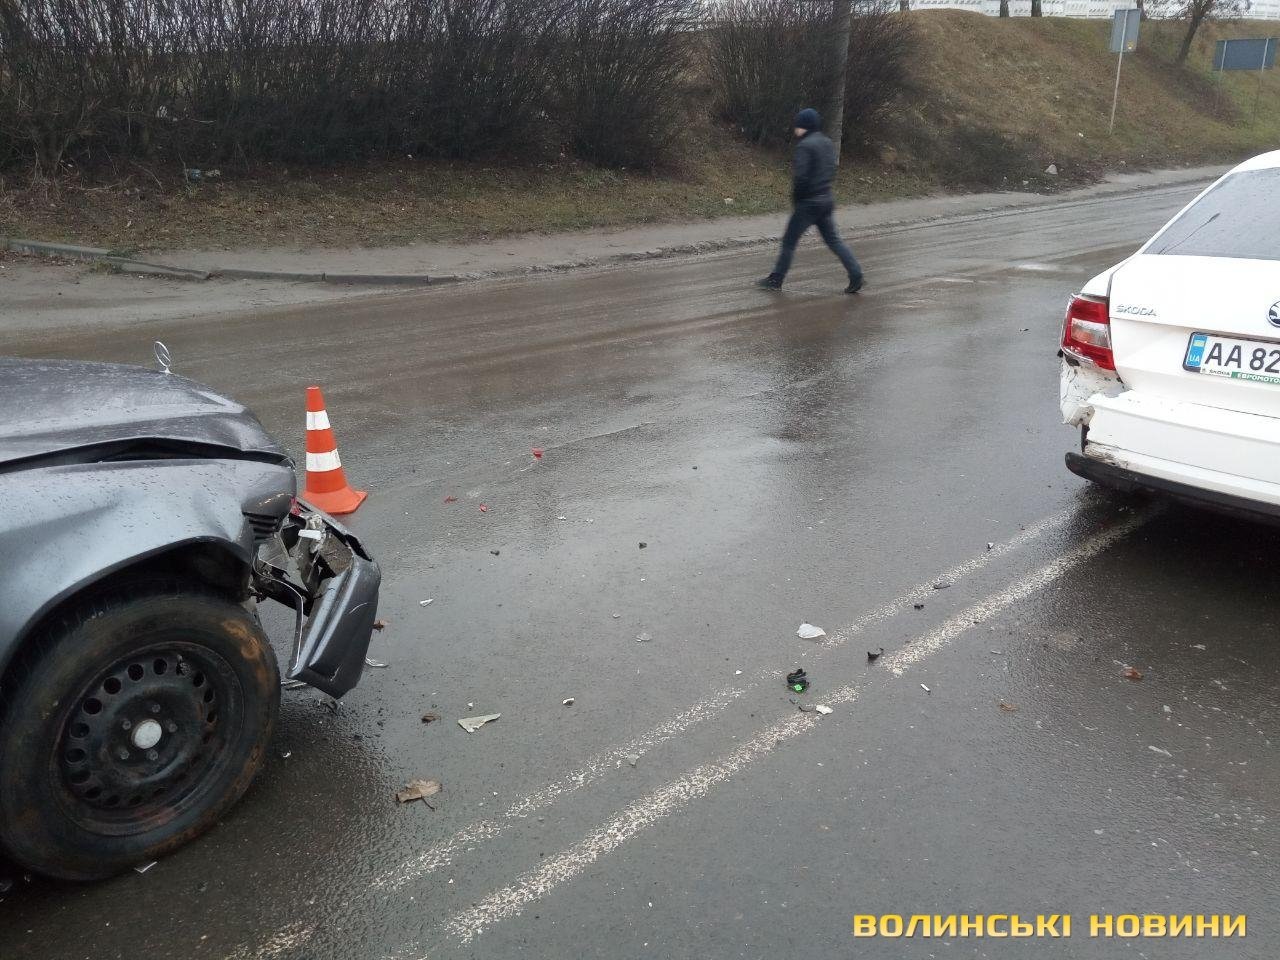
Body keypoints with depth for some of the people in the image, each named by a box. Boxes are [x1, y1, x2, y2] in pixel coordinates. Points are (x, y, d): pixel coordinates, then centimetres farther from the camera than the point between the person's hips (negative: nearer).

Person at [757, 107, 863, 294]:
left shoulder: (804, 146, -15)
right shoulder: (828, 143, 11)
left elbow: (801, 176, -20)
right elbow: (831, 171, 14)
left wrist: (795, 200, -9)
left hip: (809, 202, -8)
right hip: (827, 199, 8)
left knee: (789, 241, 4)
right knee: (833, 240, 10)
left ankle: (776, 280, 11)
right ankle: (856, 275, 1)